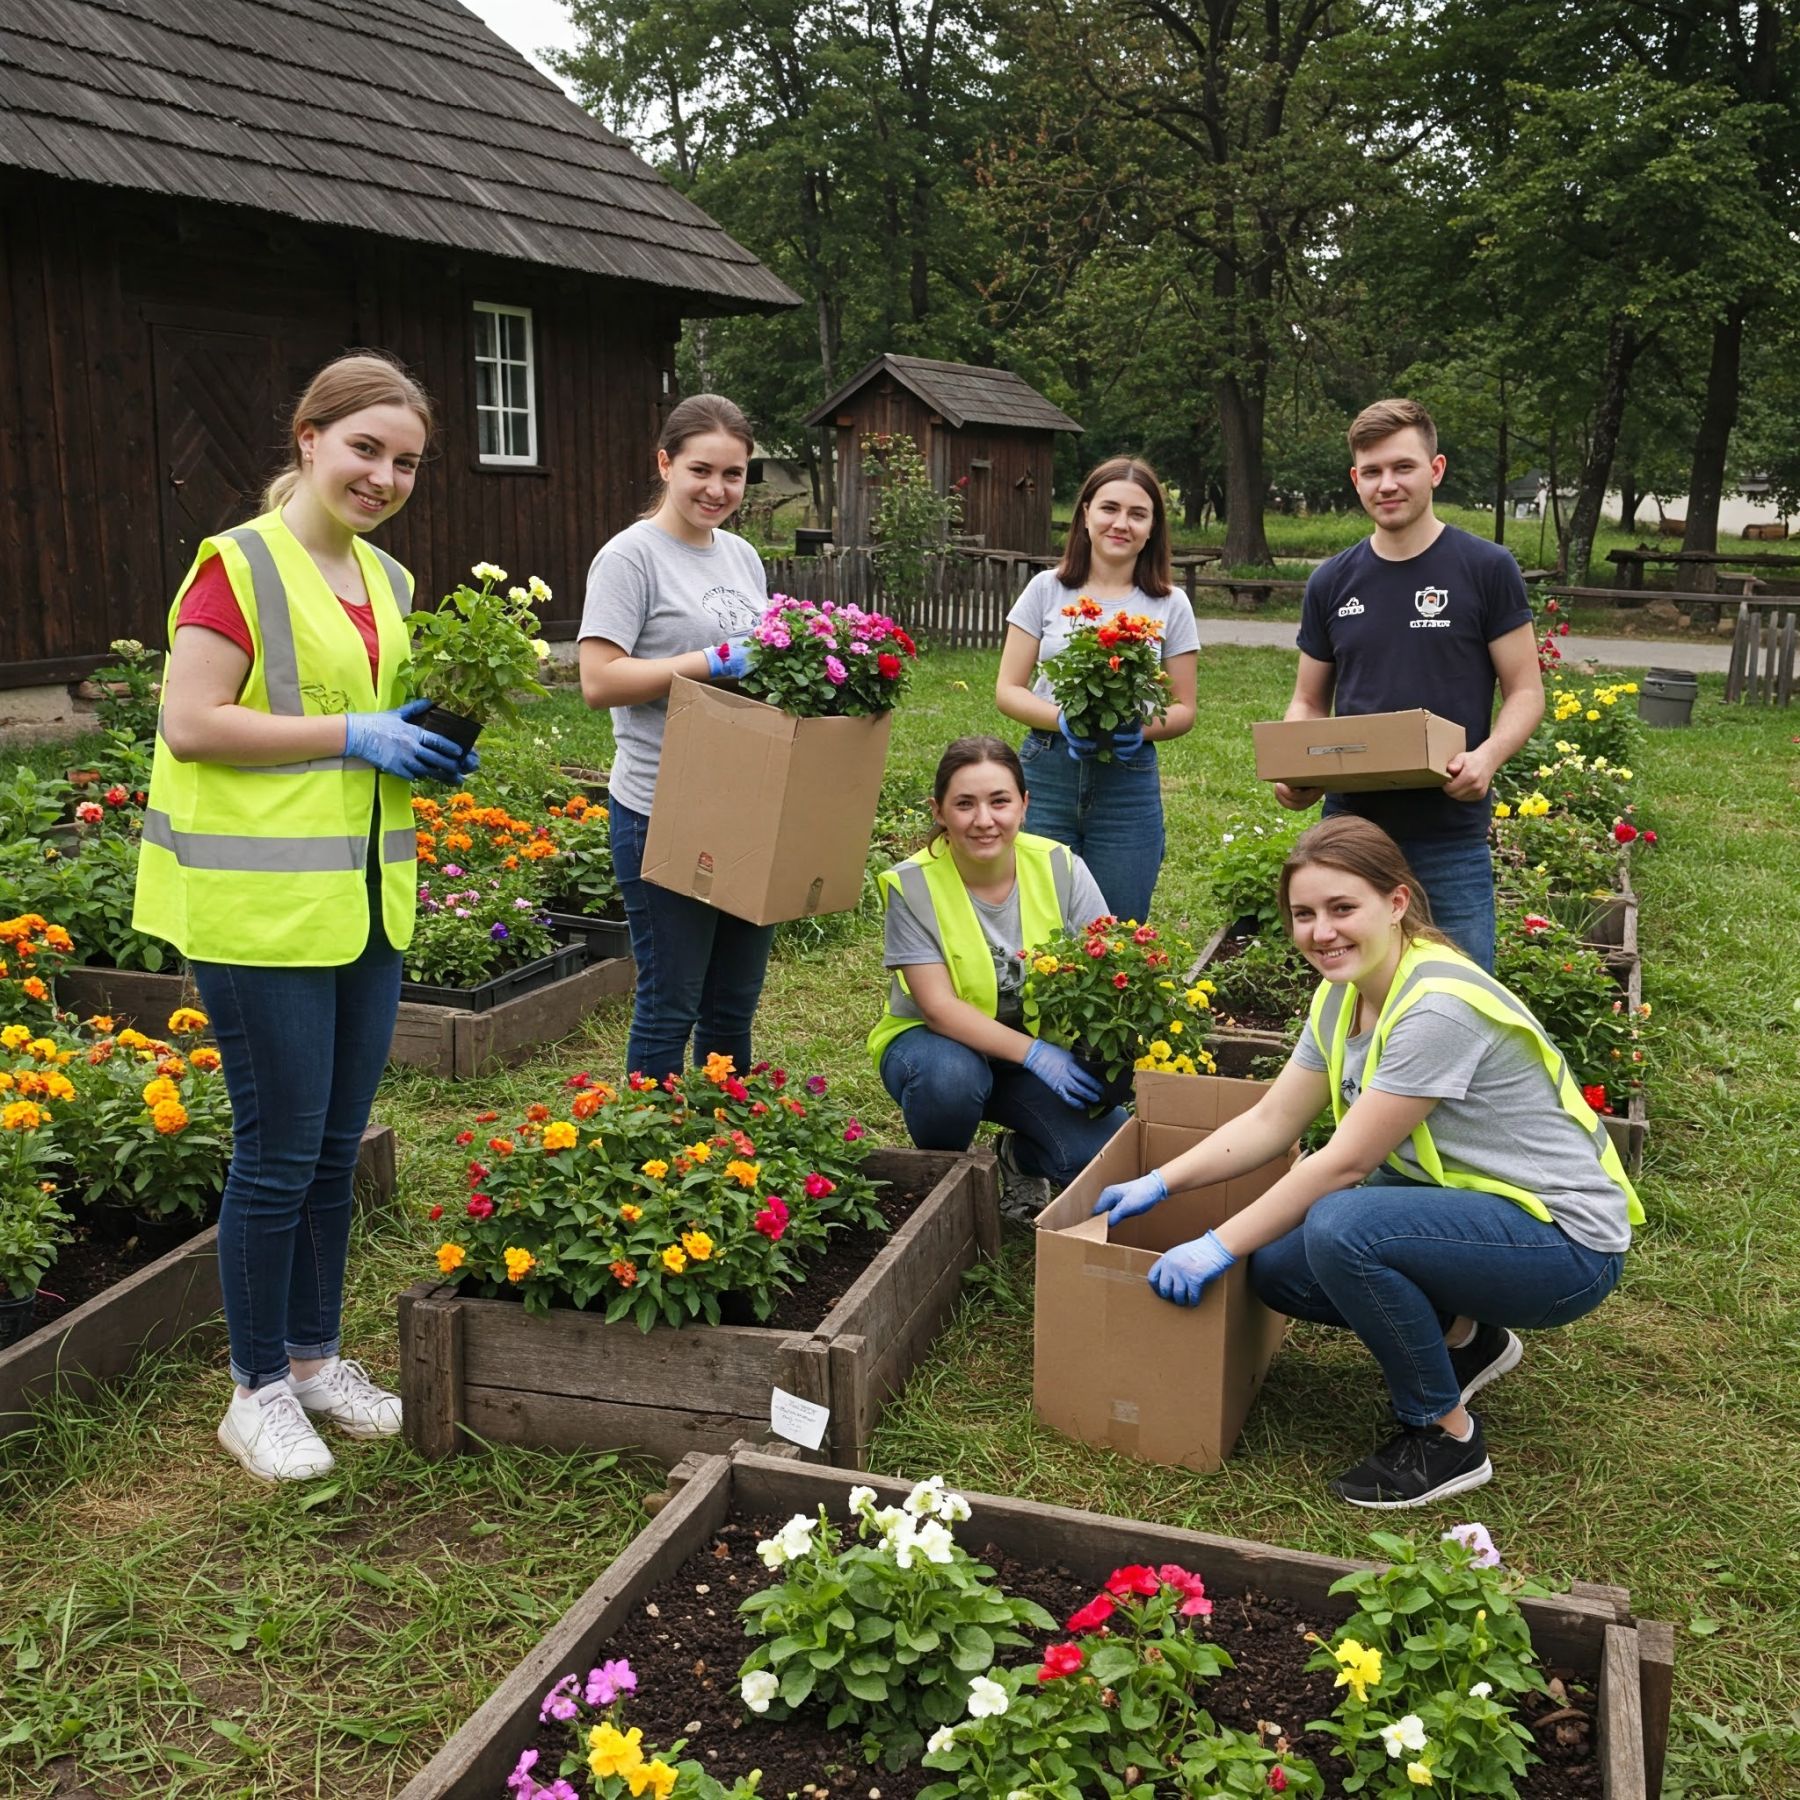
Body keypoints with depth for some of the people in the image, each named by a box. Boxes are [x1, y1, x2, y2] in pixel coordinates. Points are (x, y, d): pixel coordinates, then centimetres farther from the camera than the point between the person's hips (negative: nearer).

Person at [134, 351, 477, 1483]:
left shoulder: (389, 582, 13)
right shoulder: (239, 566, -10)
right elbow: (190, 724, -17)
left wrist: (427, 744, 3)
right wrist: (352, 735, -17)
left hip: (366, 902, 7)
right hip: (262, 908, -7)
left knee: (337, 1148, 15)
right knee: (280, 1154, 1)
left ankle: (315, 1356, 31)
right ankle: (259, 1390, 18)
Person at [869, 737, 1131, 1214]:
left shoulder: (1062, 869, -12)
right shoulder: (912, 886, -18)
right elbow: (939, 1007, -23)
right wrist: (1036, 1054, -34)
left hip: (1042, 1048, 2)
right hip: (937, 1042, -2)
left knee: (1105, 1147, -23)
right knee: (951, 1074, -37)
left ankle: (1020, 1157, 14)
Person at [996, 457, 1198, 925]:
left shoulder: (1169, 605, 4)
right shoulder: (1047, 589, 3)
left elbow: (1183, 710, 7)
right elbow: (1007, 691, 2)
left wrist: (1139, 730, -15)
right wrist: (1063, 720, -17)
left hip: (1129, 780, 0)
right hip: (1047, 775, 0)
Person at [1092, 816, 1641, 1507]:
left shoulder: (1439, 1007, -27)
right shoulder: (1345, 993, 1)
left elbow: (1343, 1163, -24)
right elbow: (1269, 1122, 6)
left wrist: (1217, 1247, -18)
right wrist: (1159, 1183, -4)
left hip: (1565, 1241, -9)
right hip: (1461, 1200, 9)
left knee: (1340, 1227, -31)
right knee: (1275, 1266, -5)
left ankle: (1446, 1435, -8)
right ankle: (1462, 1338, 17)